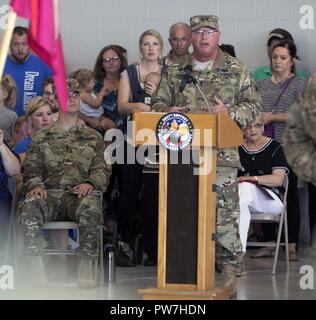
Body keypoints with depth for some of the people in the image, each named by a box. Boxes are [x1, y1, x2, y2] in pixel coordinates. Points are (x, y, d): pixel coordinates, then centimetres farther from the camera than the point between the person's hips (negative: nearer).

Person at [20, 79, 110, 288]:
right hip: (50, 195, 1)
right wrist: (36, 185, -9)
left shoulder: (93, 137, 23)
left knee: (91, 207, -39)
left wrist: (90, 183, -11)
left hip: (78, 195, -1)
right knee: (30, 206, -35)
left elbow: (102, 169, 12)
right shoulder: (41, 138, 24)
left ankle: (86, 266, -33)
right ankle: (36, 265, -34)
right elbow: (31, 169, 14)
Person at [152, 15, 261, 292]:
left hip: (222, 153, -3)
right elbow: (158, 102, 18)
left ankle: (230, 268, 0)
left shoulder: (236, 70, 5)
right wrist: (167, 111, -5)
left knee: (224, 210, -6)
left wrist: (229, 111, -14)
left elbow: (253, 107, 4)